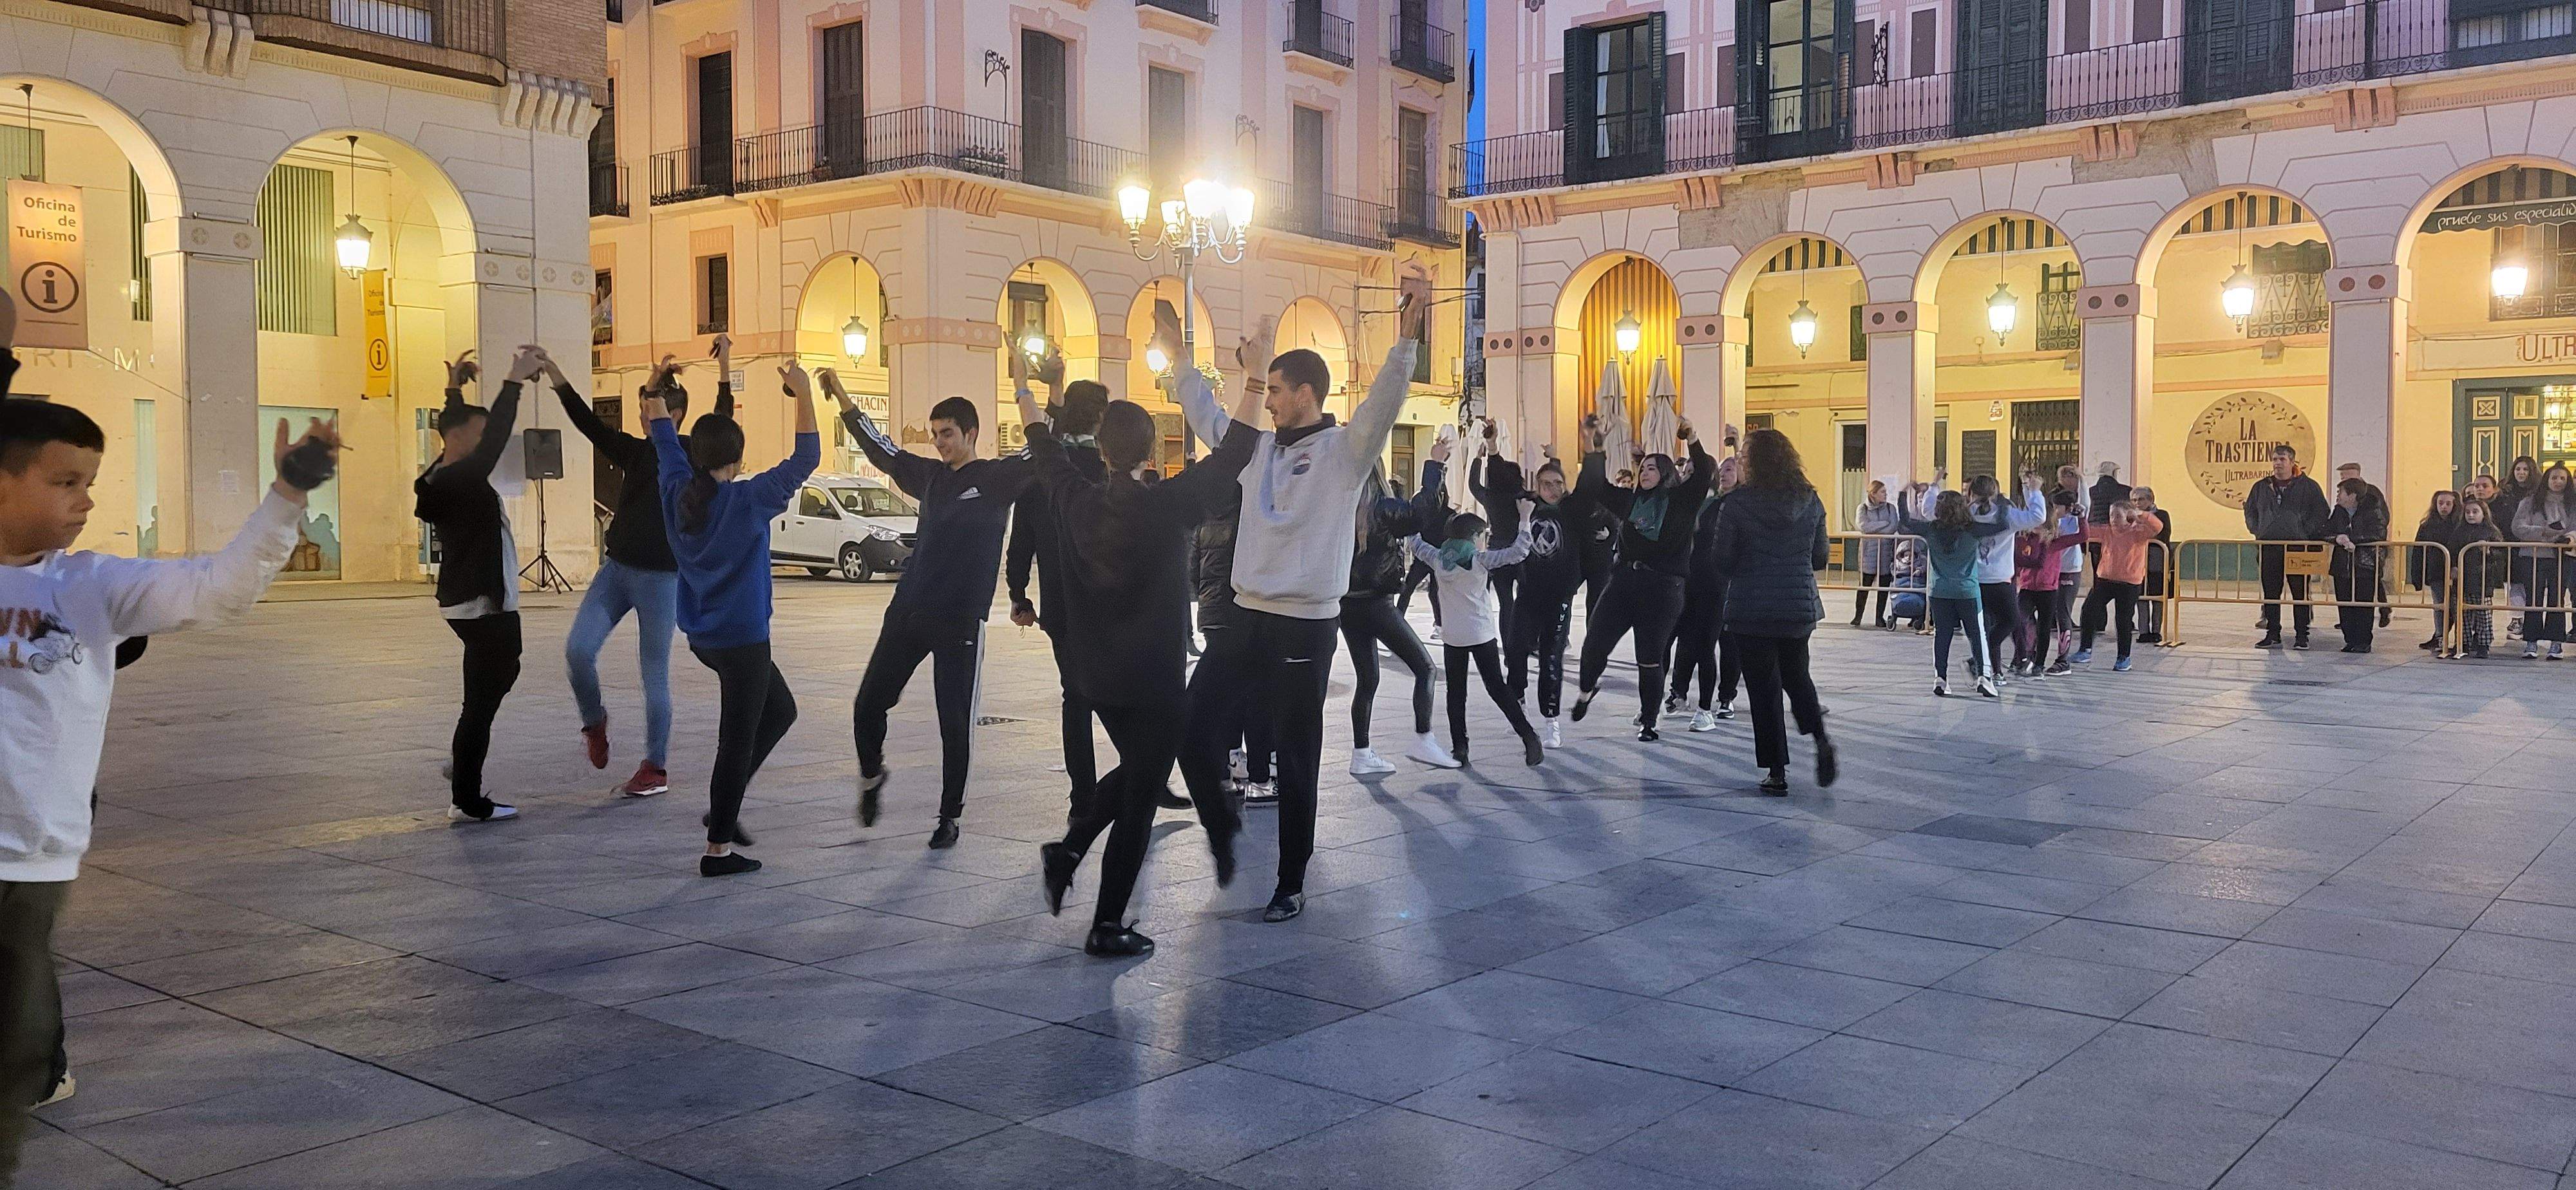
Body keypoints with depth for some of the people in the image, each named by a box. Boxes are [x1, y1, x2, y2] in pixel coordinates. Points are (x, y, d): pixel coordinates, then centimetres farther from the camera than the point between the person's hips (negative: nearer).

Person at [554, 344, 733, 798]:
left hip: (661, 577, -5)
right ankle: (594, 721, 19)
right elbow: (587, 421, 4)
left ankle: (656, 768, 12)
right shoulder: (634, 452, 9)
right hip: (617, 569, 5)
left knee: (654, 673, 1)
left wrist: (724, 369, -24)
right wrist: (553, 373, -5)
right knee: (577, 650, -9)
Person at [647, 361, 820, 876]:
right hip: (742, 639, -8)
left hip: (703, 636, 8)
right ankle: (718, 849, 5)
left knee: (779, 711, 23)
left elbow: (669, 451, 20)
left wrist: (659, 414, 36)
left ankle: (725, 806, 20)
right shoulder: (748, 501, -16)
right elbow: (805, 458, -14)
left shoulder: (678, 494, 1)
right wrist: (803, 395, -10)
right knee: (737, 741, 0)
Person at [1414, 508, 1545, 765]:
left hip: (1452, 638, 2)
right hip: (1482, 635, -2)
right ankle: (1528, 737, 1)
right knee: (1497, 688, 3)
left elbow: (1417, 544, 19)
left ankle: (1459, 747, 0)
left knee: (1456, 693, 7)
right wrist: (1524, 518, -9)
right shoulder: (1480, 560, -8)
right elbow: (1518, 552, -15)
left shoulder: (1439, 559, 1)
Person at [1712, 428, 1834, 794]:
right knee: (1797, 676, 22)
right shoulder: (1810, 500, 1)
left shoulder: (1738, 503, -12)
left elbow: (1723, 560, -7)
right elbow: (1820, 558, 9)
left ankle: (1777, 773, 7)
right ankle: (1820, 739, -3)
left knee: (1764, 687, 6)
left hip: (1751, 609, -4)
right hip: (1799, 606, 4)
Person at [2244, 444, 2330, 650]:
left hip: (2298, 546, -3)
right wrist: (2258, 532, 8)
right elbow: (2250, 512, 22)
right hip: (2268, 547, 3)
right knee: (2270, 592, 5)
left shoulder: (2308, 487, 3)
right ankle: (2272, 634, 12)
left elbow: (2322, 513, 2)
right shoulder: (2261, 487, 13)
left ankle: (2302, 636, 4)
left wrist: (2305, 533, -7)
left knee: (2300, 592, -1)